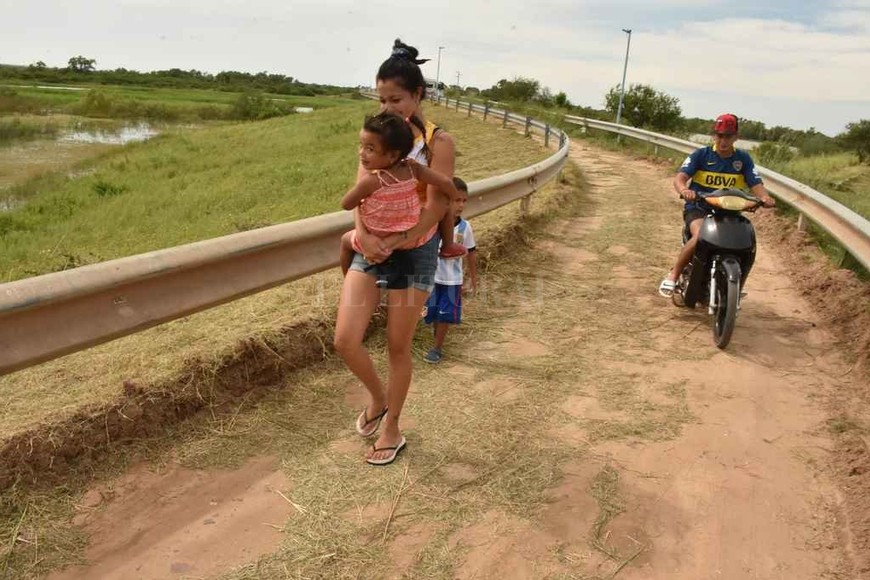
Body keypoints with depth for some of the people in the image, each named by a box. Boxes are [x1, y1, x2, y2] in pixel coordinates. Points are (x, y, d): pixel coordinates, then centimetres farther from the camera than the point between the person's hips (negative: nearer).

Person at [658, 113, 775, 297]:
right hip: (698, 208, -3)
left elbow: (755, 184, 0)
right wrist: (684, 190, -37)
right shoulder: (701, 154, 0)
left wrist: (764, 197, -25)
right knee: (700, 237, -34)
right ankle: (673, 275, -18)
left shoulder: (743, 159, 8)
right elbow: (680, 176, -13)